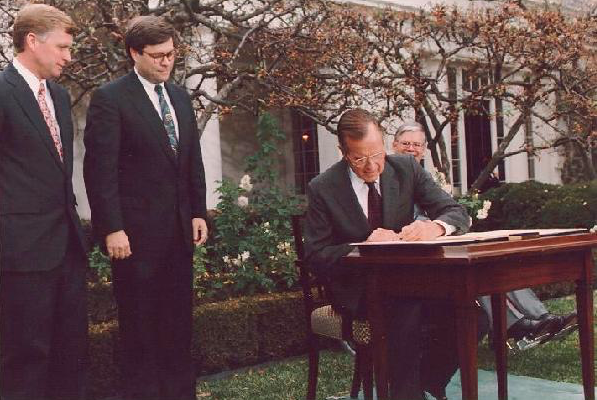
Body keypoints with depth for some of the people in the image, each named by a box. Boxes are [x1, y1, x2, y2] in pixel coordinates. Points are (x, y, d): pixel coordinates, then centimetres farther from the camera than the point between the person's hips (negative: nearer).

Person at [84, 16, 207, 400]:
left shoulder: (180, 97, 12)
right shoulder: (110, 98, -7)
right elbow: (100, 169, -12)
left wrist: (199, 212, 10)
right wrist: (112, 229, -16)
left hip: (180, 228, 6)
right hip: (136, 232, -6)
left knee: (179, 321, 12)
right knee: (140, 325, 6)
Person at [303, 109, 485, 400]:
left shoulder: (406, 168, 0)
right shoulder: (322, 188, -8)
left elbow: (458, 214, -1)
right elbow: (316, 256, -8)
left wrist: (435, 226, -26)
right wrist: (364, 247, -25)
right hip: (356, 290, -3)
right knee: (405, 308, -35)